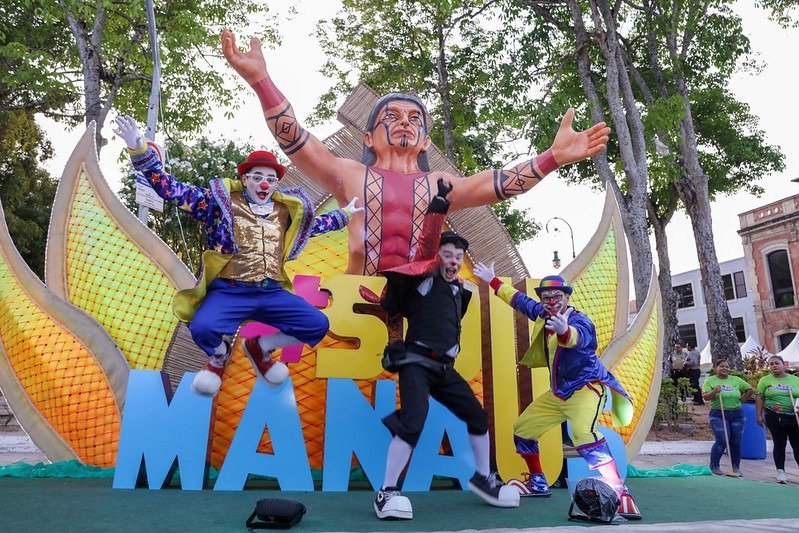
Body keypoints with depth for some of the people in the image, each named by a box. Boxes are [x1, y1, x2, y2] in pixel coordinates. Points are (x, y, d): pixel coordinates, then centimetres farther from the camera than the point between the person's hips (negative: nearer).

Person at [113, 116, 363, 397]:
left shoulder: (285, 209, 14)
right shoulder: (221, 200, 2)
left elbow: (314, 224, 34)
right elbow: (171, 189, -2)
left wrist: (345, 214, 40)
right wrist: (139, 149, -13)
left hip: (272, 293, 4)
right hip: (229, 291, -4)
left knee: (318, 325, -11)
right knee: (203, 328, -33)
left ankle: (260, 347, 16)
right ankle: (219, 356, 10)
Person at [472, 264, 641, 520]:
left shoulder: (580, 320, -22)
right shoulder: (543, 314, 0)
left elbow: (577, 337, -47)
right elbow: (519, 299, 17)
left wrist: (564, 331, -70)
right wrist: (492, 280, 23)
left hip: (586, 387, -8)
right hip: (558, 392, 9)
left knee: (584, 434, -35)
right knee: (522, 429, 13)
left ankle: (620, 493, -27)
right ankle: (538, 484, 29)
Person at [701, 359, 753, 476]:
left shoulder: (736, 380, 10)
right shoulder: (710, 380, 0)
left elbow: (751, 390, 13)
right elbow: (705, 396, -8)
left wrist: (741, 400, 5)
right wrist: (714, 392, -26)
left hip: (737, 415, 4)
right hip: (718, 415, -4)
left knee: (736, 442, 9)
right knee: (722, 441, -11)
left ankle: (736, 468, 22)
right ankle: (714, 467, 1)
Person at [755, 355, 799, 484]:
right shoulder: (765, 380, 3)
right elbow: (759, 398, 2)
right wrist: (759, 415, -3)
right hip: (775, 418, -1)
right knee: (779, 444, 4)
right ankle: (780, 471, 12)